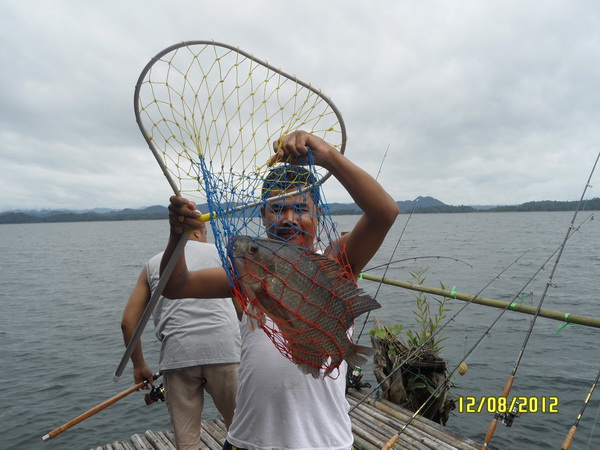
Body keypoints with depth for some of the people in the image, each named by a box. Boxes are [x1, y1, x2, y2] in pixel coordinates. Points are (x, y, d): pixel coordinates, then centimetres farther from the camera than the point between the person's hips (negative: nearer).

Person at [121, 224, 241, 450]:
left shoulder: (153, 264, 18)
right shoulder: (218, 252, 14)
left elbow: (128, 321, 14)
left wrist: (139, 365, 25)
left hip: (177, 354, 2)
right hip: (223, 348, -1)